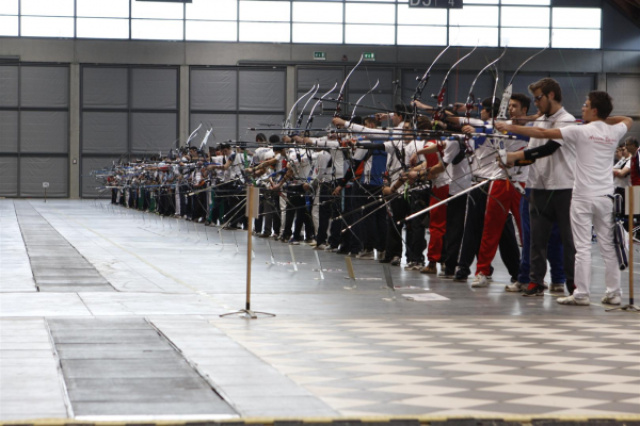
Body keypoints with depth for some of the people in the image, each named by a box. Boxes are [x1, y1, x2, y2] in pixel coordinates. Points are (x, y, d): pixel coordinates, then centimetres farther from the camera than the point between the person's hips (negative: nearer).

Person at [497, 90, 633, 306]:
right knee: (608, 245, 9)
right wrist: (605, 118, 20)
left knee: (582, 247, -2)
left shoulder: (581, 131, -8)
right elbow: (628, 120, 30)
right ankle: (613, 292, 11)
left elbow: (543, 133, -9)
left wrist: (510, 127, -4)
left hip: (583, 197, -4)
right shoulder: (614, 132, 4)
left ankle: (581, 293, -2)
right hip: (605, 197, 4)